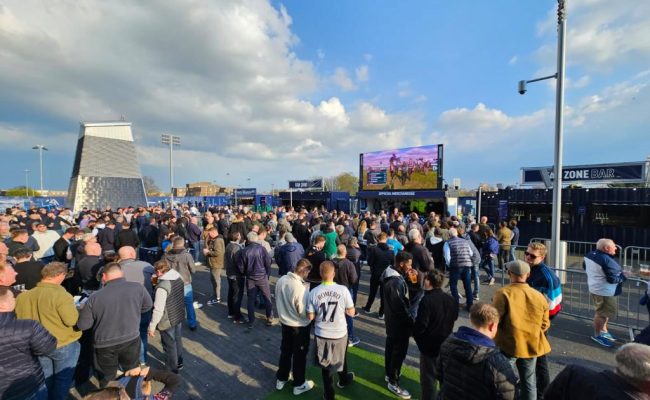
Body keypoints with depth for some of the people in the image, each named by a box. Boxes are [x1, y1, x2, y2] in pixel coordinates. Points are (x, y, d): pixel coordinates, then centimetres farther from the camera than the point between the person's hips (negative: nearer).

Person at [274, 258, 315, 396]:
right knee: (300, 355, 15)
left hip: (284, 322, 6)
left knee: (285, 351, 25)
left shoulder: (281, 280, -11)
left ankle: (281, 379, 42)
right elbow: (304, 312, -24)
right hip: (300, 326, -6)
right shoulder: (301, 287, -33)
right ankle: (299, 385, 34)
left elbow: (277, 300, 3)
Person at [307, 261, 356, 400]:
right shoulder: (343, 290, -19)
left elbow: (310, 317, -8)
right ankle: (343, 380, 55)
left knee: (325, 364, 21)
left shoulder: (314, 292, -16)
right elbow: (351, 313, -10)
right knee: (341, 359, 28)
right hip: (340, 333, 0)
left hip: (321, 334, 0)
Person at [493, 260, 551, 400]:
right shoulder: (539, 296, -1)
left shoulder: (503, 293, -18)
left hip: (508, 345, -4)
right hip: (531, 345, 5)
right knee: (528, 382, 21)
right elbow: (544, 325, 6)